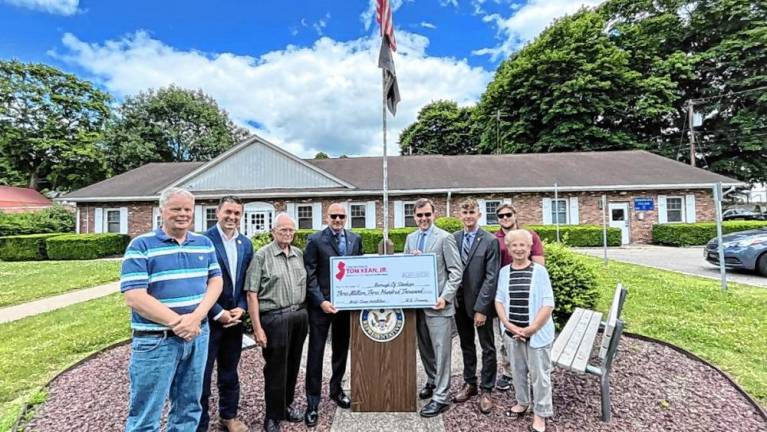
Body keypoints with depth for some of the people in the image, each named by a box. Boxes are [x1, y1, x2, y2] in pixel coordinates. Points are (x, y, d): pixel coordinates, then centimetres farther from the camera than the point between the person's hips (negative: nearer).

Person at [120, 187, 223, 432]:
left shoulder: (204, 244, 5)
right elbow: (134, 297, -15)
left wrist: (196, 317, -14)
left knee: (189, 408, 19)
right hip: (155, 340, -4)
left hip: (198, 336, 4)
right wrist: (177, 322, -18)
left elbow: (215, 281, 2)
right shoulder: (141, 246, -8)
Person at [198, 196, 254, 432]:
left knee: (230, 370, 20)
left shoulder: (246, 244, 4)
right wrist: (218, 313, -14)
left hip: (235, 317, 5)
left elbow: (247, 281, 7)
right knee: (202, 373, 9)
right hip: (209, 317, -5)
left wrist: (241, 308, -5)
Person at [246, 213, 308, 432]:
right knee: (275, 368, 9)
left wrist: (304, 313, 6)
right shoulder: (262, 255, -7)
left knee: (293, 364, 17)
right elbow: (252, 294, -9)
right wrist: (257, 328, -11)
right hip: (274, 318, -4)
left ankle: (286, 405, 39)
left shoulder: (299, 254, 7)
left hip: (300, 316, 5)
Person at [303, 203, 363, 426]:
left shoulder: (355, 239, 5)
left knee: (342, 349, 18)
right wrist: (321, 301, -16)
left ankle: (336, 389, 39)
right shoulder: (315, 240, -7)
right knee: (316, 353, 6)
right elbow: (310, 275, -9)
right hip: (321, 304, -4)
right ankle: (312, 403, 22)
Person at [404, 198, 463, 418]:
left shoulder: (445, 238, -9)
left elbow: (456, 271, -10)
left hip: (437, 303, -6)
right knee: (424, 348, 19)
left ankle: (441, 398, 17)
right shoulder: (410, 238, 9)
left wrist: (445, 297, -17)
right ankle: (432, 381, 40)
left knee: (441, 351, 4)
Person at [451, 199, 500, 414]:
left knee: (487, 348, 12)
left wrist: (481, 308, -16)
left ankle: (486, 390, 27)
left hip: (480, 303, -4)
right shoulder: (453, 238, 1)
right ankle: (469, 384, 35)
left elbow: (491, 277, -14)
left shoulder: (490, 241, -11)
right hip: (459, 301, 4)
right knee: (466, 346, 18)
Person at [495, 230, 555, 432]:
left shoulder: (539, 271, -10)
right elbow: (499, 301, 2)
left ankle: (540, 413, 30)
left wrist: (531, 329, -14)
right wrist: (510, 326, -9)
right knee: (517, 370, 18)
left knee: (539, 373, 9)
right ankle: (523, 402, 42)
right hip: (512, 332, 3)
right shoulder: (504, 272, 0)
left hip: (537, 333, -3)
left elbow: (548, 305, -11)